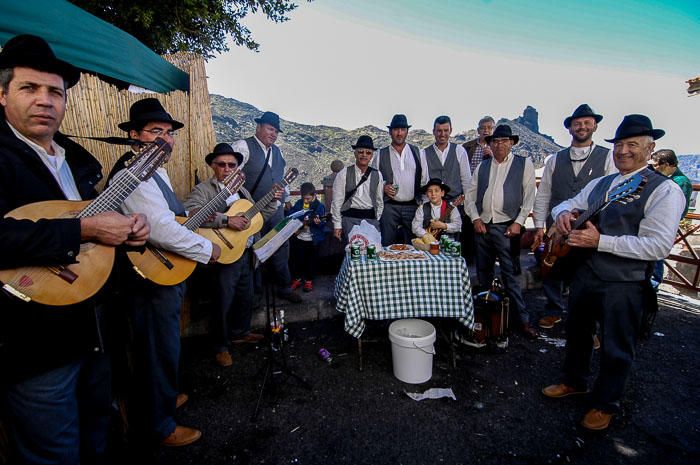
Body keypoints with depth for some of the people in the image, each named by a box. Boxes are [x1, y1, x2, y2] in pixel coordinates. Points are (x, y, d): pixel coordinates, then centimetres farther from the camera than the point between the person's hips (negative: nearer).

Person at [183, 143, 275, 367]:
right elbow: (190, 212, -30)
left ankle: (240, 333, 42)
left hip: (246, 254, 8)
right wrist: (227, 220, -33)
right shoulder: (203, 190, -10)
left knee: (246, 298, 20)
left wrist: (273, 201, 4)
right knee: (223, 303, 5)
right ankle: (221, 347, 24)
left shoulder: (242, 190, 15)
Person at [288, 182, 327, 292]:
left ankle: (309, 280, 23)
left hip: (312, 239, -3)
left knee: (311, 261, 6)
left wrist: (318, 223, -35)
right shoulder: (298, 203, 4)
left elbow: (323, 223, -14)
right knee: (294, 259, 9)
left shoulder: (319, 206, -7)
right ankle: (297, 278, 27)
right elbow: (290, 216, 12)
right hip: (298, 237, 4)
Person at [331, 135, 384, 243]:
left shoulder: (377, 175, 8)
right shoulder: (343, 174, -2)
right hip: (350, 218, -3)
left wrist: (377, 221, 9)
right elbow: (337, 202, -2)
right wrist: (337, 225, -4)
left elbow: (380, 201, 14)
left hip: (371, 219, 3)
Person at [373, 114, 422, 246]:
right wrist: (383, 187, -10)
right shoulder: (381, 154, 6)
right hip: (389, 206, -1)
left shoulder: (417, 152, 10)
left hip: (412, 206, 1)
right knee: (387, 246, 1)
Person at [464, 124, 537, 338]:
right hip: (482, 226, 4)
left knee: (510, 275, -6)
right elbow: (470, 195, 12)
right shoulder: (482, 166, 12)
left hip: (507, 227, -4)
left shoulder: (524, 164, 2)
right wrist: (475, 218, 1)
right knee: (483, 273, 13)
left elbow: (529, 196, -1)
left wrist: (518, 222, -9)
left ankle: (523, 319, 6)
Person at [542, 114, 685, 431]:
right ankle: (574, 381, 46)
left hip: (624, 286, -6)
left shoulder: (664, 190, -12)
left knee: (616, 350, 11)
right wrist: (563, 213, -8)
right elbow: (568, 204, 16)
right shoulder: (599, 184, 10)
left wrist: (601, 241, -25)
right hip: (584, 273, 7)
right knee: (577, 333, 22)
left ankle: (605, 404, 34)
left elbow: (659, 245, -20)